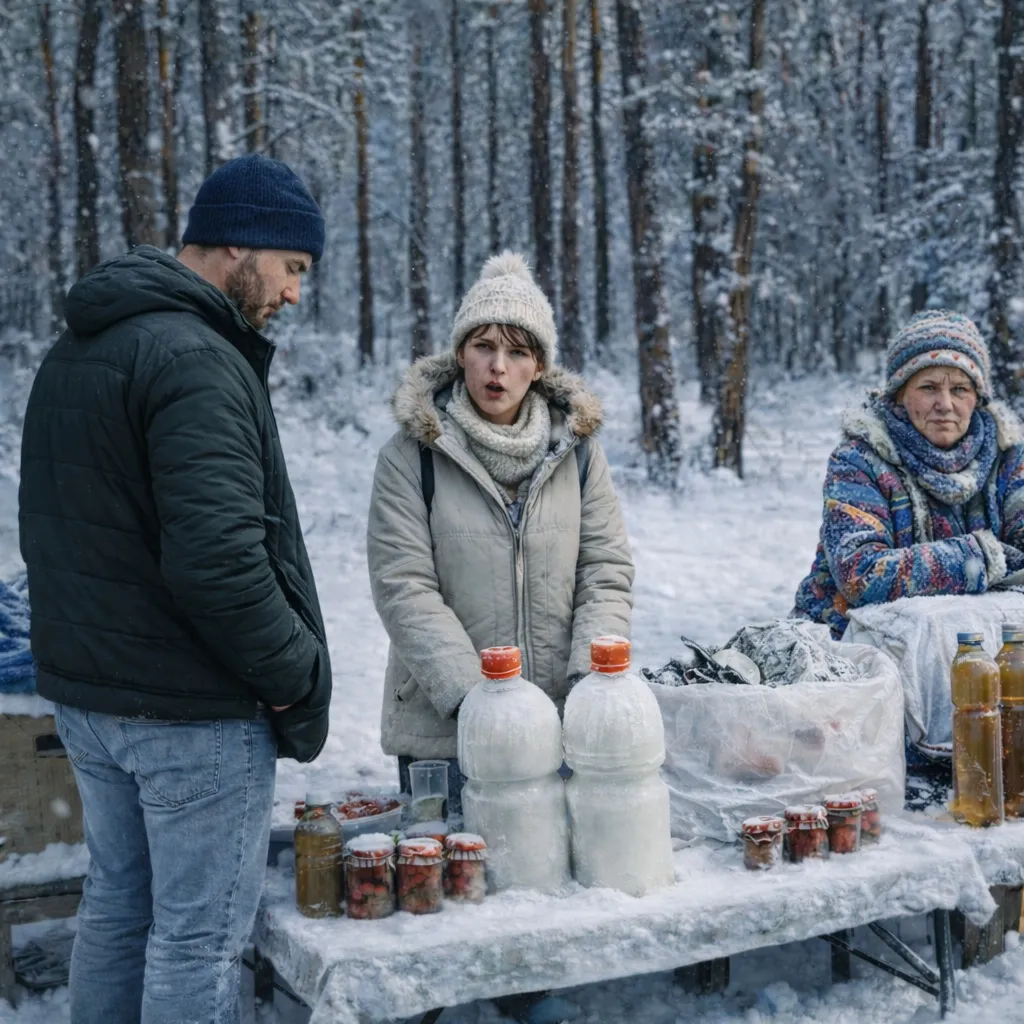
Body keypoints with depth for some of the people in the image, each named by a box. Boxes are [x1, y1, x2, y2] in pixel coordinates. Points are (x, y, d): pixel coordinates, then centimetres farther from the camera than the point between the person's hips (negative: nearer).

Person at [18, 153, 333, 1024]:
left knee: (116, 905, 20)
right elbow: (217, 560, -28)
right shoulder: (196, 360, -20)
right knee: (198, 938, 3)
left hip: (84, 690, 9)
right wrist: (295, 670, -14)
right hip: (195, 711, -9)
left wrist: (91, 642, 15)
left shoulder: (74, 349, 12)